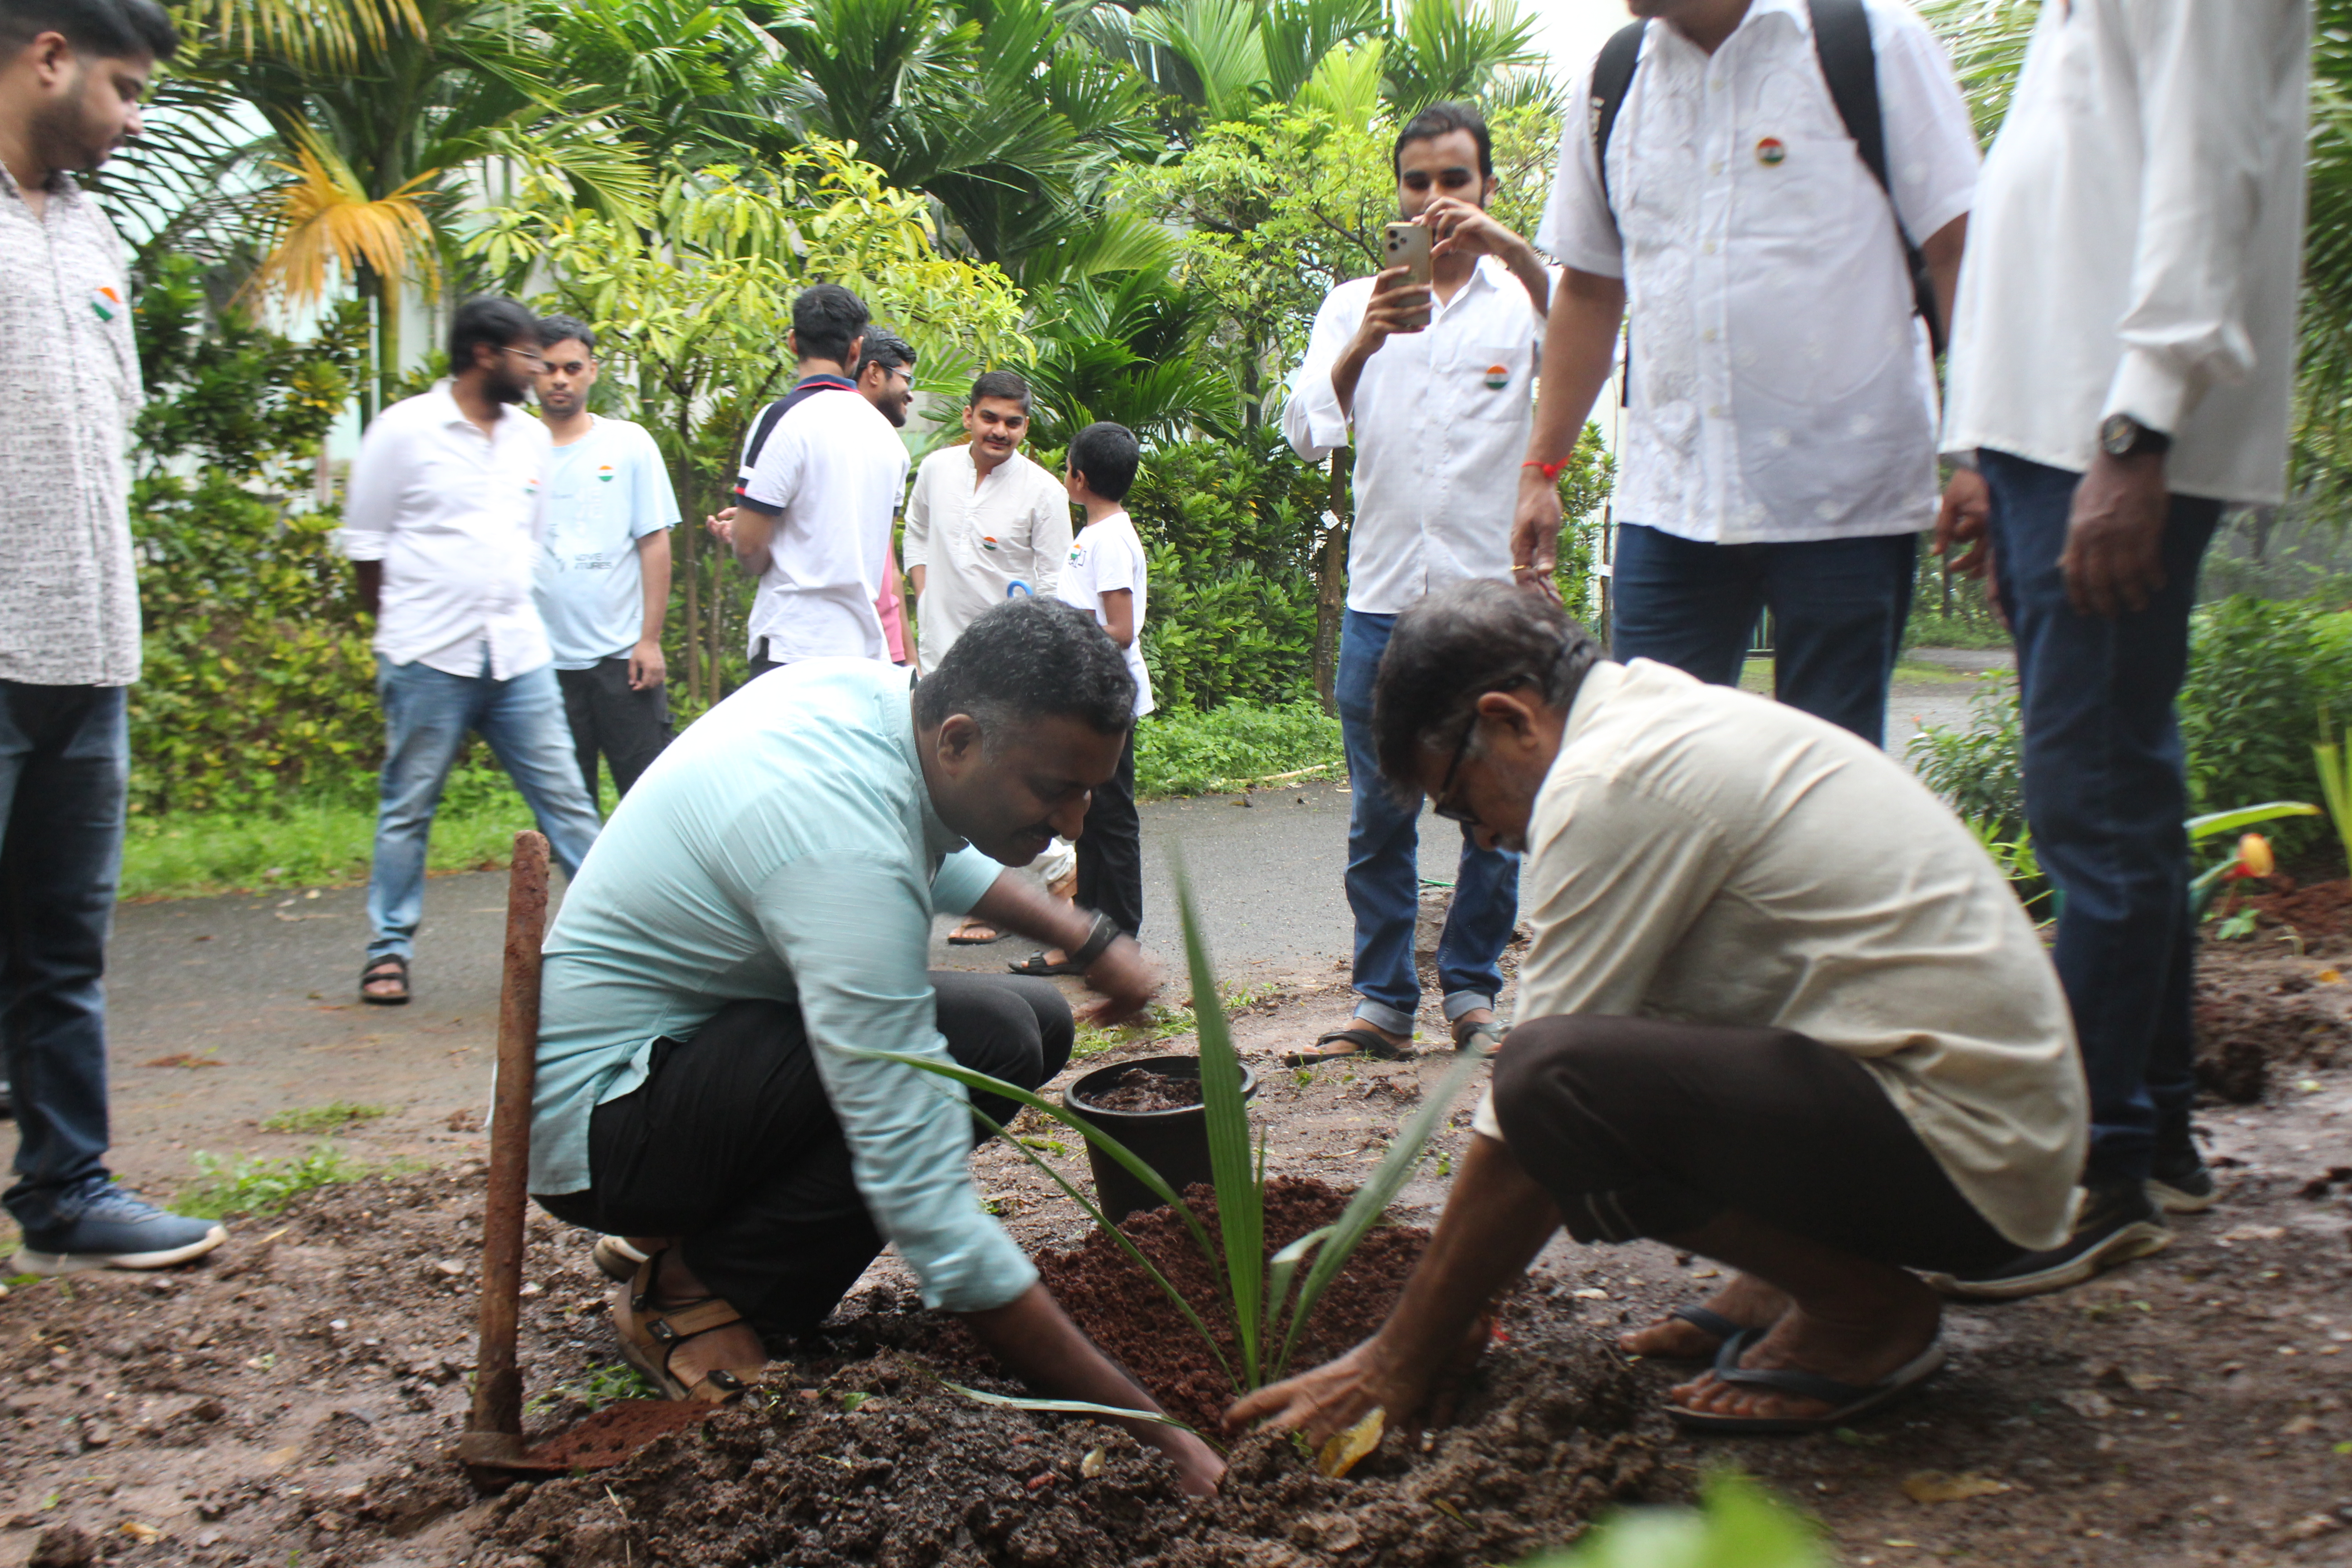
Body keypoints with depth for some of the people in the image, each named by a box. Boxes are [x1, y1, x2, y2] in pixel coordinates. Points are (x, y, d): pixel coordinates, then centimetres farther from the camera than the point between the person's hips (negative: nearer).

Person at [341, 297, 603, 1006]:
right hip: (429, 658, -4)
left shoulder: (531, 438, 11)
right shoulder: (405, 430, -3)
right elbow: (365, 544, 3)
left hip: (520, 654, 4)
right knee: (408, 808, 5)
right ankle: (389, 950, 16)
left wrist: (511, 615, 15)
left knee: (565, 797, 3)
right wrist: (408, 627, 6)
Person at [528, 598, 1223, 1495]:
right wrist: (1142, 1424, -31)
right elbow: (931, 1219, -34)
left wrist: (1087, 940, 10)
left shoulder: (868, 691, -6)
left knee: (1039, 1021, 4)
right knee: (989, 1042, -28)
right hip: (597, 1124, -10)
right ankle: (697, 1291, -9)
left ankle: (707, 1218, 8)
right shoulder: (851, 856, -33)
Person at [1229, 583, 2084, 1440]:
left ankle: (1867, 1309, -5)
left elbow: (1538, 1101, -14)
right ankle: (1792, 1272, 12)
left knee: (1554, 1079, -26)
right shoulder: (1678, 719, 15)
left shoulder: (1606, 782, -16)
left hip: (1966, 1152, -10)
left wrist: (1405, 1358, -3)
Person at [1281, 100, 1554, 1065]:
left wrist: (1511, 251, -29)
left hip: (1495, 597, -1)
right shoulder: (1353, 305, 12)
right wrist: (1364, 345, -20)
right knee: (1378, 817, 5)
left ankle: (1471, 992, 16)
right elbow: (1306, 433, -2)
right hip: (1382, 597, 2)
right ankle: (1383, 1002, 14)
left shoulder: (1522, 298, 7)